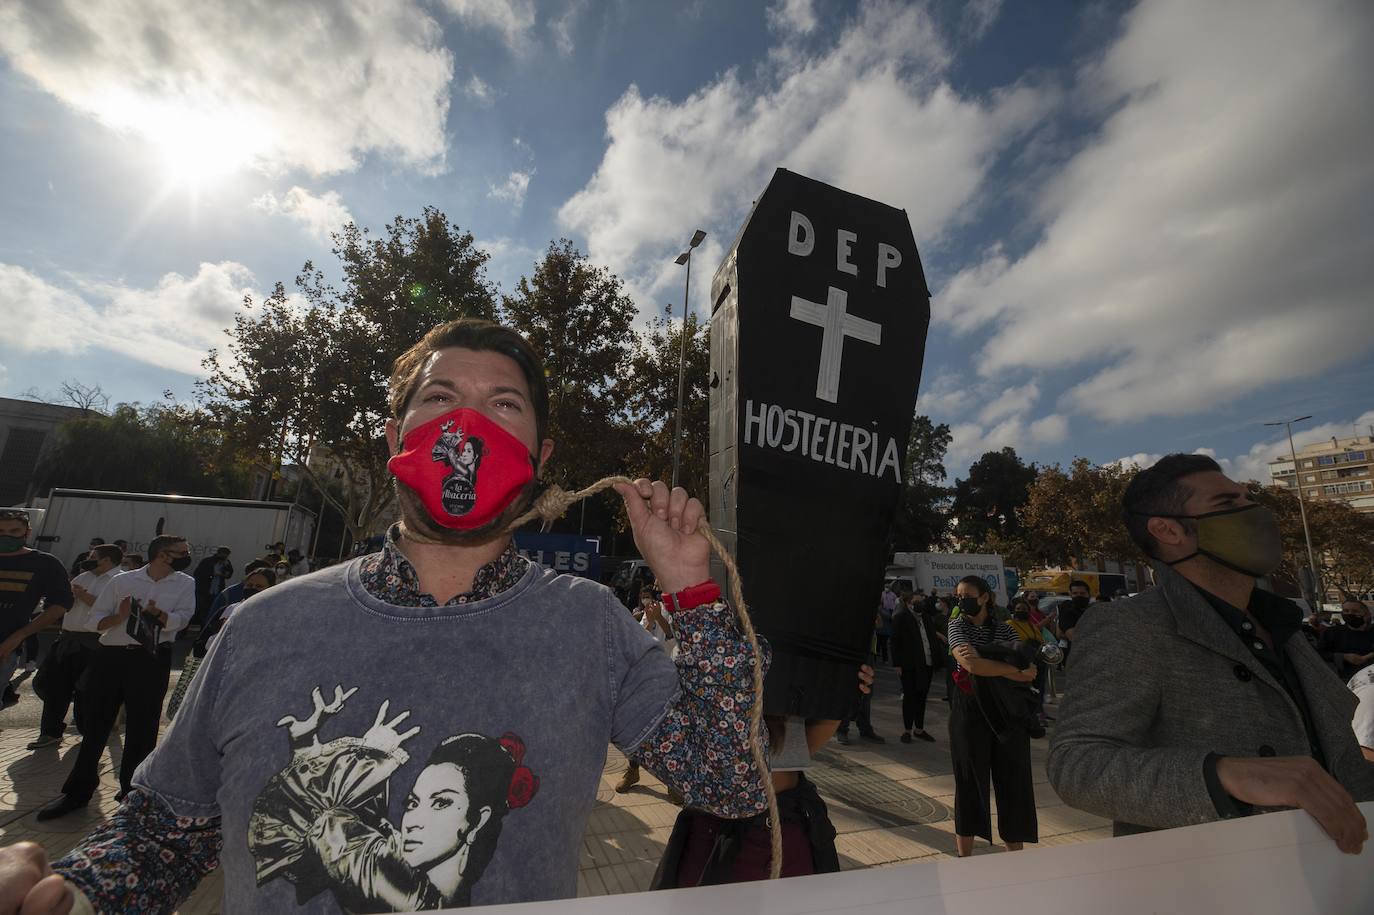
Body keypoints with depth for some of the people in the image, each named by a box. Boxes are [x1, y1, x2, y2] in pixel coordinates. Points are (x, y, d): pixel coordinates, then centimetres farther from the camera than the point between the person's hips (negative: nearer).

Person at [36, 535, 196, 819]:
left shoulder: (185, 584, 3)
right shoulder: (122, 581, 4)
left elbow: (181, 618, -8)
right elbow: (98, 619, 6)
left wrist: (158, 614, -27)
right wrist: (120, 616, -15)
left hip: (151, 659, -1)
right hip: (110, 656, 1)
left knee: (142, 726, 5)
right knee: (97, 721, 9)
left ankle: (132, 790, 22)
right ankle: (78, 790, 26)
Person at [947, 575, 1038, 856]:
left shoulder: (1004, 629, 5)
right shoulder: (957, 625, -4)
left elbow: (1029, 670, -8)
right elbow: (971, 666, -21)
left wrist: (984, 661, -21)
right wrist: (1017, 670, -15)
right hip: (970, 712, -2)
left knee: (1013, 781, 7)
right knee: (970, 781, 5)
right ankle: (964, 857, 19)